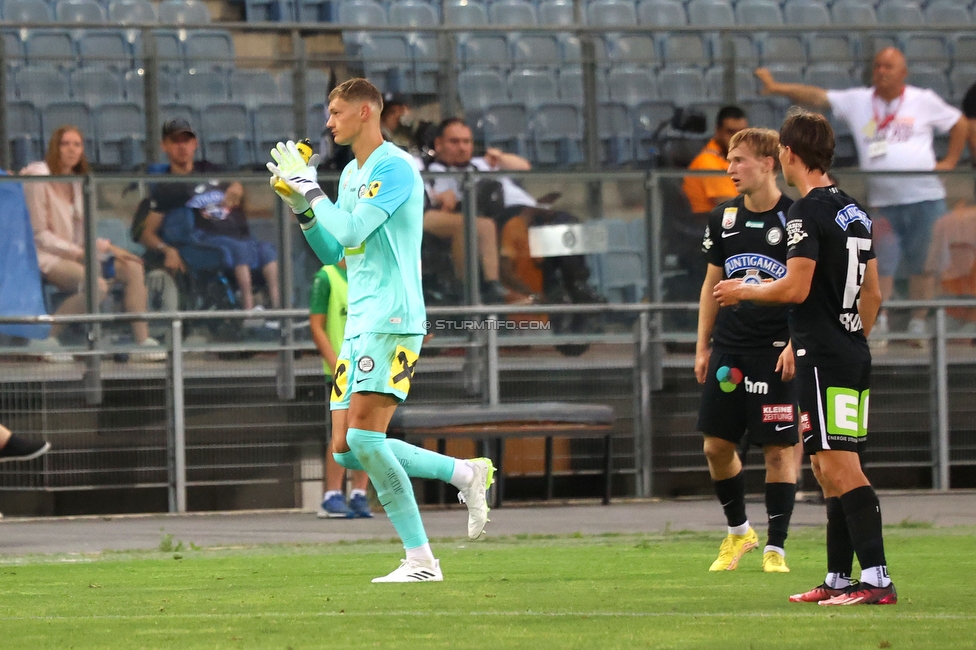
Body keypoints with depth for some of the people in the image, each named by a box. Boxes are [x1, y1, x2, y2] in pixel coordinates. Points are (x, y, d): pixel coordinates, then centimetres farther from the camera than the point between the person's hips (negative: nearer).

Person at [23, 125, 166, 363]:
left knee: (133, 267, -8)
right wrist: (77, 253, -19)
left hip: (76, 254, 8)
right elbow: (39, 234, -12)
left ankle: (143, 341, -14)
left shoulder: (76, 182, 14)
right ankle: (46, 338, -21)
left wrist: (109, 248, 0)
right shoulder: (38, 179, -10)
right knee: (97, 285, -33)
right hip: (47, 257, -8)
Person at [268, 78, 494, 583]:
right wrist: (300, 205, 10)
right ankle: (467, 474, 11)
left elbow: (350, 231, -19)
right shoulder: (351, 174, 19)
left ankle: (421, 560, -11)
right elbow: (332, 252, 23)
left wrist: (310, 186, -8)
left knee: (364, 437, -19)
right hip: (359, 325, 10)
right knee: (347, 451, 3)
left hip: (392, 319, -10)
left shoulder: (395, 167, -10)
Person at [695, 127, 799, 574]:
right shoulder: (724, 218, 9)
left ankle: (775, 548, 4)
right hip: (729, 348, 5)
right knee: (716, 445, 5)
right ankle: (738, 532, 24)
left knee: (779, 448, -3)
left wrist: (795, 344, -13)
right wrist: (702, 347, 12)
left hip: (776, 352, -5)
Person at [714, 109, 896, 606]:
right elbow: (872, 293, 19)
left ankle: (877, 579, -18)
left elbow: (795, 287, -18)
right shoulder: (854, 211, 15)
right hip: (853, 355, 9)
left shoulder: (808, 212, -12)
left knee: (841, 468, -12)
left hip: (823, 360, -9)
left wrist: (744, 291, -2)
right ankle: (839, 580, 16)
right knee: (829, 470, 14)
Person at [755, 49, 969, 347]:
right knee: (881, 265, -4)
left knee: (922, 265, 4)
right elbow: (817, 97, 0)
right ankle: (879, 326, 4)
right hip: (881, 202, 0)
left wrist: (950, 161, 7)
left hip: (925, 198, 0)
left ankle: (918, 326, 14)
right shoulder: (858, 101, 6)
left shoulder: (924, 101, 6)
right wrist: (777, 87, -11)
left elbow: (959, 124, 17)